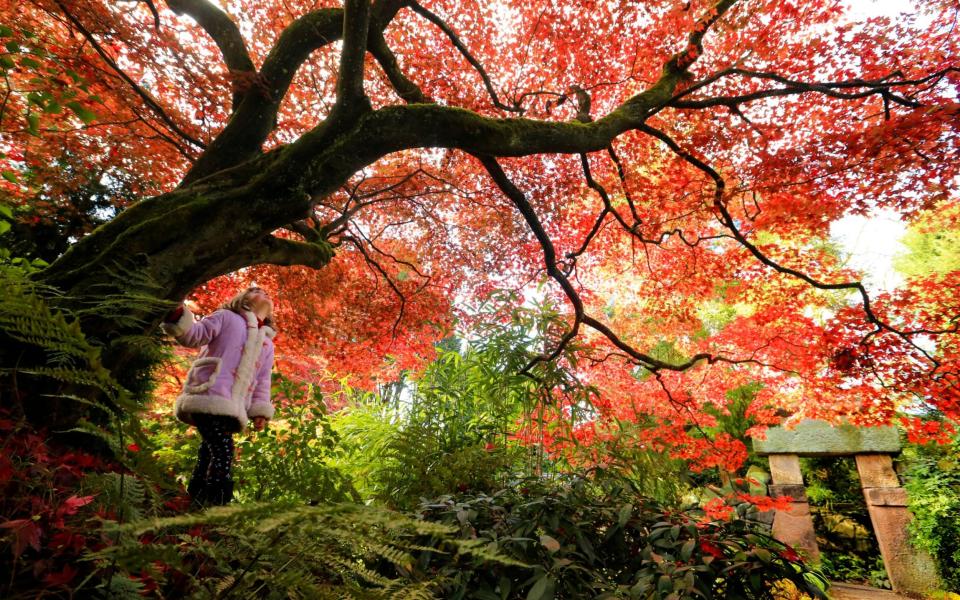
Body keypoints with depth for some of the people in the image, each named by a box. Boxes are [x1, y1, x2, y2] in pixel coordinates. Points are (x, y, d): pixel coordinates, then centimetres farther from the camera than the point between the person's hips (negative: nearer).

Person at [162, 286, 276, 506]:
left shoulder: (267, 343, 24)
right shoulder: (226, 317, 12)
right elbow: (195, 335, -2)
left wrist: (260, 411, 8)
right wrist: (177, 319, -22)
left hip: (231, 408, 6)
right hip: (209, 397, -5)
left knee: (212, 453, 6)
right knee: (222, 452, -16)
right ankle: (214, 503, -13)